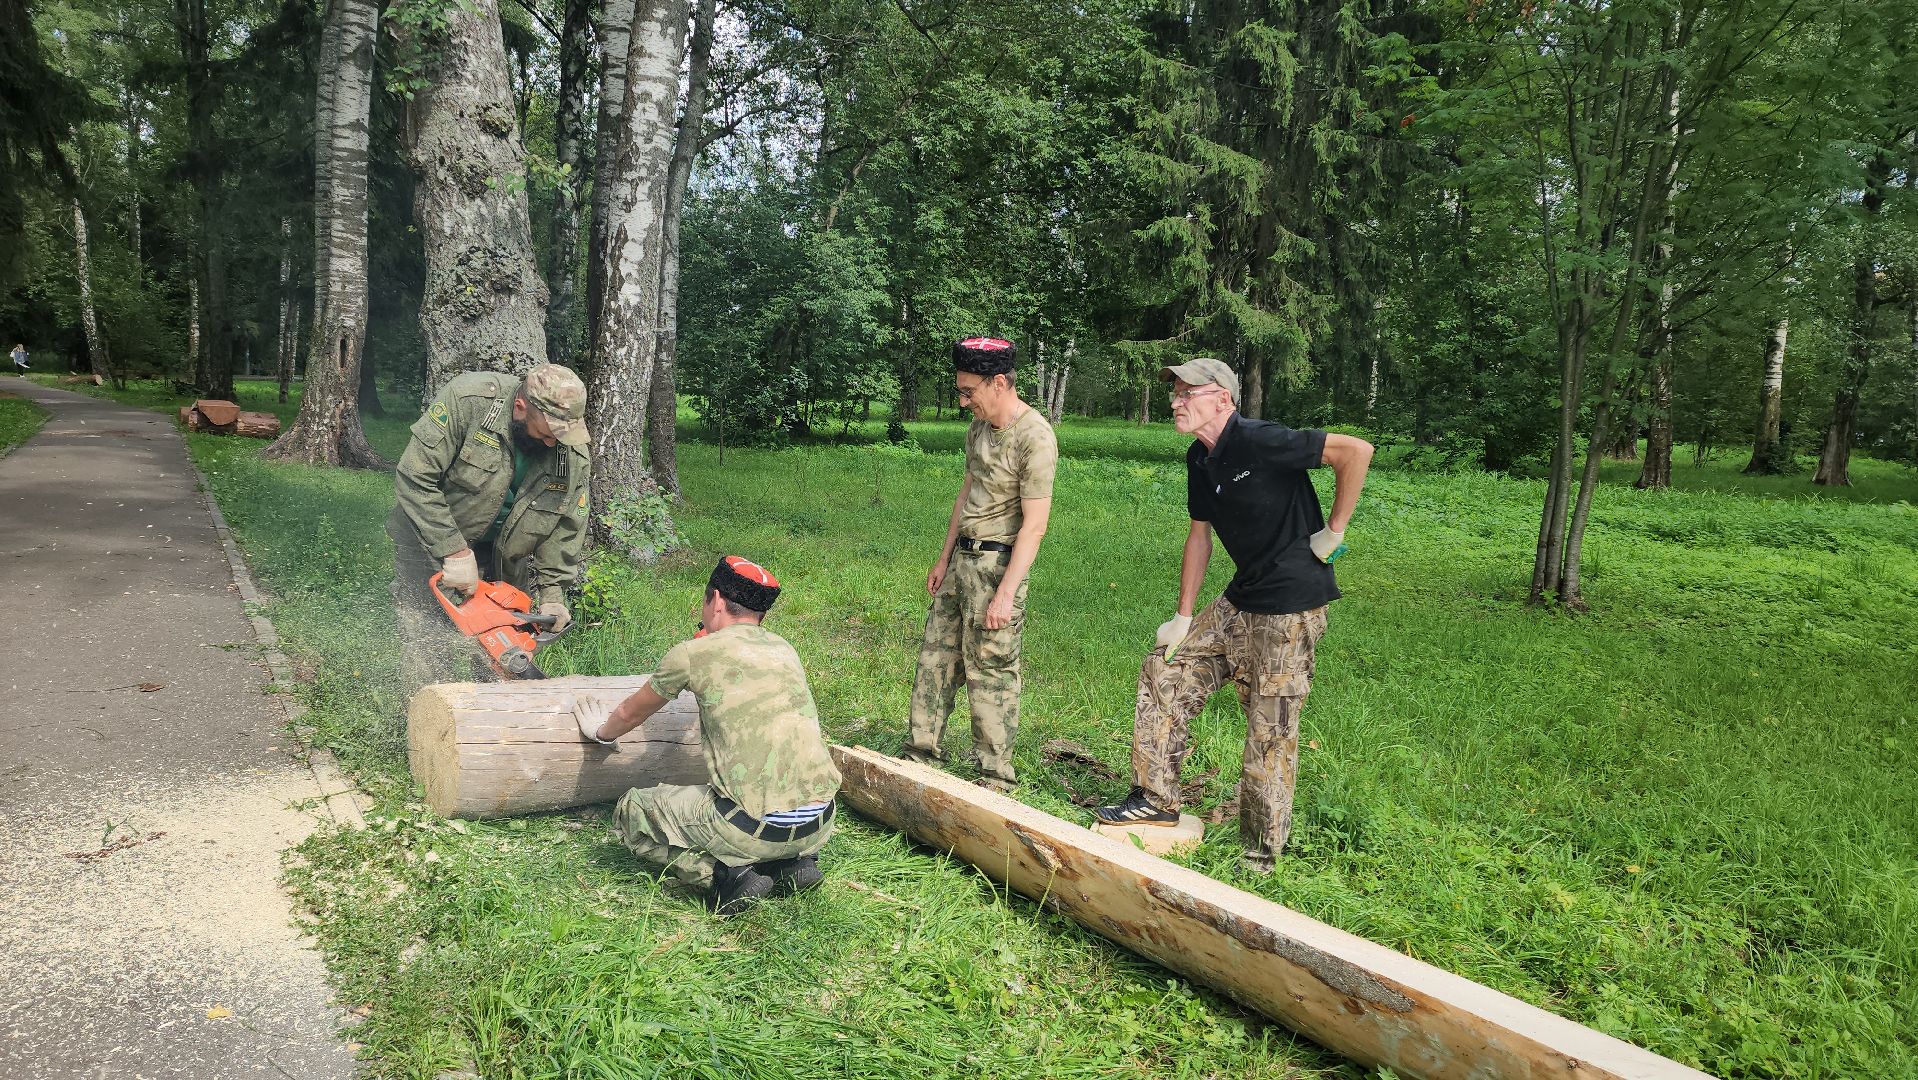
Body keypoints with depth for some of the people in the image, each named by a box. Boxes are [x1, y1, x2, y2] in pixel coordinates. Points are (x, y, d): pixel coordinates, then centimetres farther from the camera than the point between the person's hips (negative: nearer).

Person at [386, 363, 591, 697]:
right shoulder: (467, 400, -27)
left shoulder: (574, 454, -15)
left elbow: (565, 527, -4)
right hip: (430, 541, -3)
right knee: (426, 645, -6)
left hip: (504, 559, 3)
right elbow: (415, 477, -27)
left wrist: (552, 591, -14)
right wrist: (455, 553, -30)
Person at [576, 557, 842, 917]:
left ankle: (725, 874, -1)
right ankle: (794, 862, 14)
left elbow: (629, 714, 19)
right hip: (820, 825, 6)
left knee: (630, 812, 16)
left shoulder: (692, 653, 0)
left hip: (756, 827, -6)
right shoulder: (785, 650, 13)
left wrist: (601, 732, 41)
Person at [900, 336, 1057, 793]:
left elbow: (1034, 524, -20)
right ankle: (921, 752, 24)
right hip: (961, 557, 9)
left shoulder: (1034, 438, -18)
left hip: (997, 562, -8)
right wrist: (944, 558, 20)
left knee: (991, 673, -2)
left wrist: (1006, 593, -21)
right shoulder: (979, 426, 9)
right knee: (935, 656, 12)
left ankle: (996, 778, 9)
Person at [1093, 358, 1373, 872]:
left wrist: (1334, 530, -17)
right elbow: (1199, 534, 15)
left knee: (1271, 729, -1)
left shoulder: (1260, 442, -20)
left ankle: (1261, 853, 13)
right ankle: (1155, 799, 20)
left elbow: (1356, 450, -23)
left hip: (1292, 605, -9)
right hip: (1241, 599, 9)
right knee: (1165, 670, 10)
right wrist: (1183, 617, 14)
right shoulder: (1201, 459, 7)